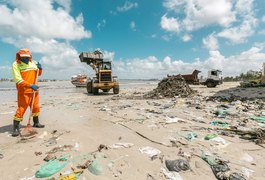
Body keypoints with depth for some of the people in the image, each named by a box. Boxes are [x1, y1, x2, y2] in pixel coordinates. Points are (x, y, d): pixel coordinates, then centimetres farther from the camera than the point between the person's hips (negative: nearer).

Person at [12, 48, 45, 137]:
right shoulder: (16, 64, -8)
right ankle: (15, 128, 5)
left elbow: (38, 74, 21)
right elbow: (18, 80, -17)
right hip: (24, 91, -6)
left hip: (34, 90, 6)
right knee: (21, 109, -6)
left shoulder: (32, 63, 10)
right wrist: (30, 85, -29)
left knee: (36, 107, 14)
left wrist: (40, 68, -1)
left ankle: (36, 123, 30)